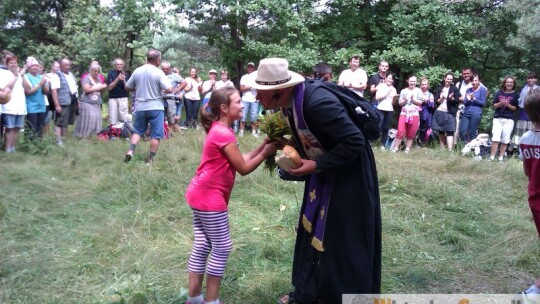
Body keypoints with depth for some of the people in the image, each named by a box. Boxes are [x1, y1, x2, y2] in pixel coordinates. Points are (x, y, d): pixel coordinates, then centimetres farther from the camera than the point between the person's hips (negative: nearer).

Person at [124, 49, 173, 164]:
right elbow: (169, 89, -17)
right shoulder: (158, 72, -11)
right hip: (155, 107, -4)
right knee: (155, 135, 5)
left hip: (140, 107, 4)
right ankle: (150, 159, 6)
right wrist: (162, 91, 4)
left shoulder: (137, 71, 3)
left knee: (137, 131, 19)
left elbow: (127, 87, 11)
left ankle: (130, 151, 1)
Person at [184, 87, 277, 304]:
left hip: (200, 194, 10)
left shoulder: (218, 130, 13)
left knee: (202, 245, 13)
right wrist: (266, 152, -6)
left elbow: (240, 160, 11)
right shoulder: (224, 134, -18)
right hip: (210, 197, -10)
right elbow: (243, 168, -15)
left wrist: (263, 145, 4)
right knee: (222, 247, 1)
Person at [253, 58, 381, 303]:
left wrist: (315, 165, -26)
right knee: (313, 229, 15)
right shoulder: (290, 99, -8)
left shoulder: (317, 102, -35)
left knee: (343, 237, 3)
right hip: (323, 169, 8)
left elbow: (355, 142, -31)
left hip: (349, 173, -8)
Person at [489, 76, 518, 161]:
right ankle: (492, 157, -5)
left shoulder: (515, 95, 4)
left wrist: (508, 104, -15)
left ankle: (501, 157, 6)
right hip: (497, 118, 1)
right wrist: (500, 103, -12)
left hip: (509, 120, -1)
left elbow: (515, 108, 1)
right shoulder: (499, 93, 8)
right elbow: (494, 106, 7)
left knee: (505, 140, -1)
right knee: (495, 138, -7)